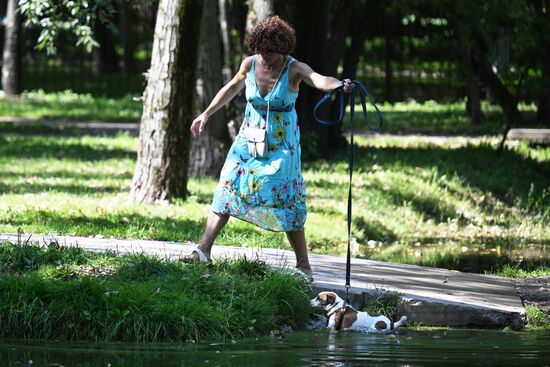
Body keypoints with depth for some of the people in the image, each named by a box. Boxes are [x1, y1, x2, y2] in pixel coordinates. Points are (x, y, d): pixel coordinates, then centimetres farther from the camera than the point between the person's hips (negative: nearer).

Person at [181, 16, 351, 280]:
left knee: (286, 200, -7)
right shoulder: (250, 64, -4)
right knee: (228, 188, -5)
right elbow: (231, 89, 15)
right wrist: (206, 114, 19)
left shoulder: (294, 69, -17)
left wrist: (339, 84, -60)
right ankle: (203, 250, -2)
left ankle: (303, 265, -1)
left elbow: (319, 80, -38)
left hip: (281, 144, -4)